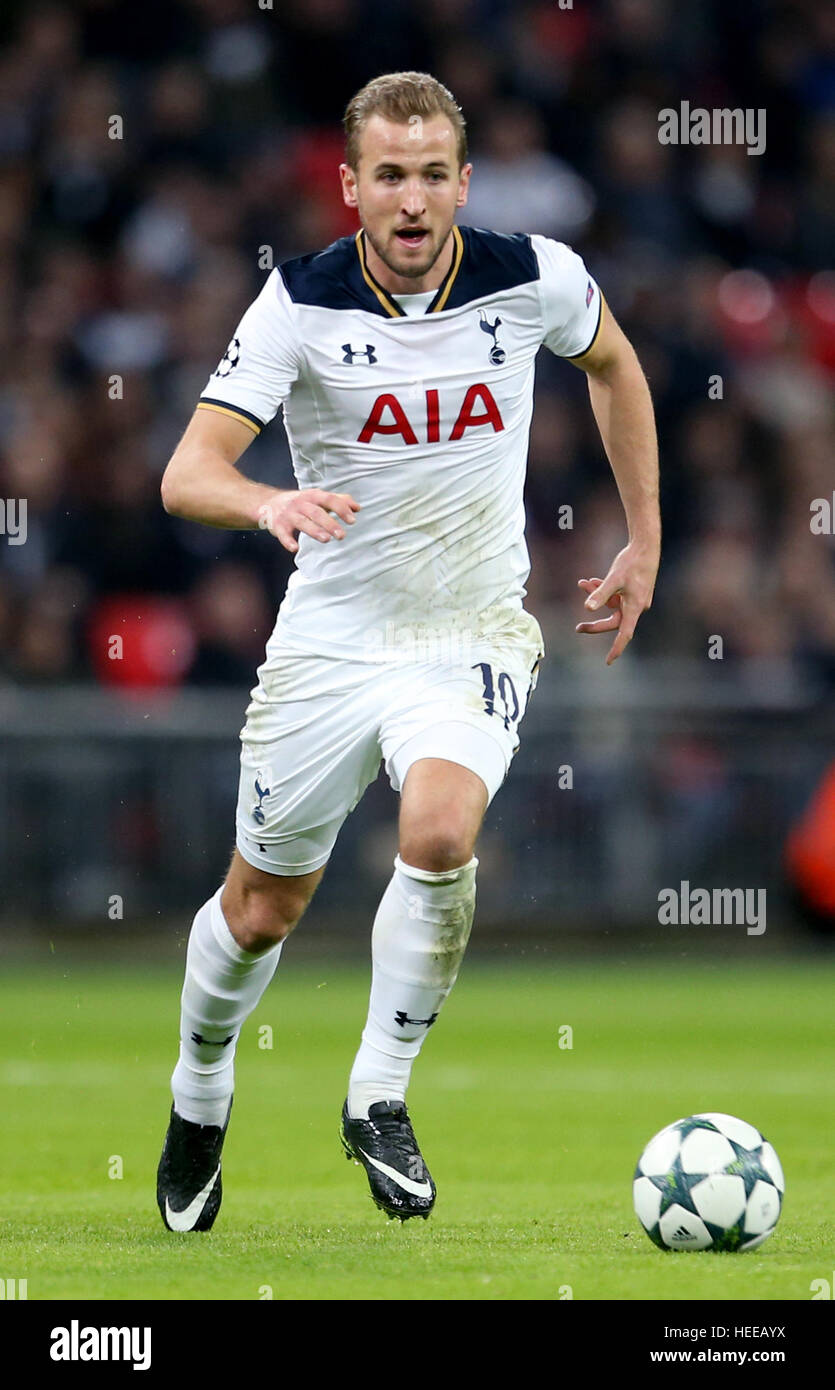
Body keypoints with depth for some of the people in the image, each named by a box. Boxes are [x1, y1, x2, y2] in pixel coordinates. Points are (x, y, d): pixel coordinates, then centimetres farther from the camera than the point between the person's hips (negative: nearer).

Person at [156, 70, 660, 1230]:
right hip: (330, 641, 0)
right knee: (262, 911, 9)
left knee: (440, 832, -29)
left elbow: (613, 365, 14)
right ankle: (200, 1097, 40)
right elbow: (188, 472, -22)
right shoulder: (302, 302, -14)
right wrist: (270, 504, -44)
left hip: (473, 635, 0)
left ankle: (379, 1098, -10)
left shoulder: (533, 279, -9)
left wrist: (645, 542, 14)